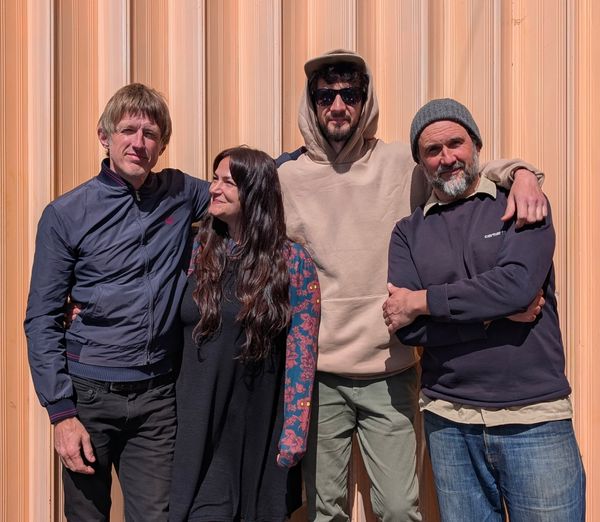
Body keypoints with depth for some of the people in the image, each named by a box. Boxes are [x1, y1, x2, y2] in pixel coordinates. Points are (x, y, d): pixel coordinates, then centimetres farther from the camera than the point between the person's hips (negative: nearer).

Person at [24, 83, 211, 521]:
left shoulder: (181, 194, 2)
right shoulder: (66, 214, -4)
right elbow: (42, 320, -3)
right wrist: (60, 412, -8)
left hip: (159, 397, 2)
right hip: (89, 394, -1)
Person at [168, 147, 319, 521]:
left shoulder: (292, 262, -8)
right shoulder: (199, 252, 2)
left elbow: (301, 354, -8)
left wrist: (293, 434, -8)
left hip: (258, 432, -2)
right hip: (197, 429, 2)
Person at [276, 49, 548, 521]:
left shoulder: (403, 164, 1)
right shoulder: (286, 176, 2)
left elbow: (471, 170, 9)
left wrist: (520, 172, -13)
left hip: (390, 371, 0)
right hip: (317, 374, 1)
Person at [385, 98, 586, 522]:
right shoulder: (409, 232, 5)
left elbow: (518, 283, -18)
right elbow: (406, 328, -7)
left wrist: (423, 301, -12)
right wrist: (499, 312, -13)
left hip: (535, 417, -2)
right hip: (448, 422, 2)